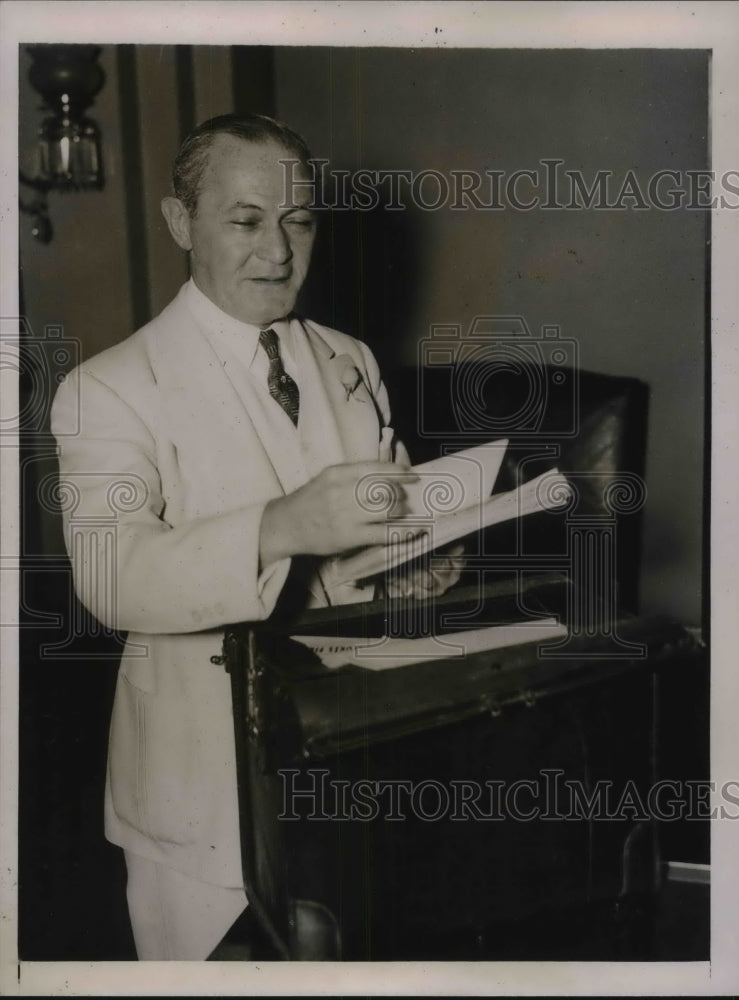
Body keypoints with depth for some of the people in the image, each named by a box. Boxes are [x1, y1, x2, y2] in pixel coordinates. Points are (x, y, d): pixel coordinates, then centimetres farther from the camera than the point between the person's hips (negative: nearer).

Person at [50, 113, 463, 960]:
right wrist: (280, 528, -41)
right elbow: (109, 575, -26)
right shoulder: (109, 390, -10)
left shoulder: (352, 365, 9)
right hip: (209, 787, -4)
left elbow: (384, 527, 13)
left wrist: (420, 558, -11)